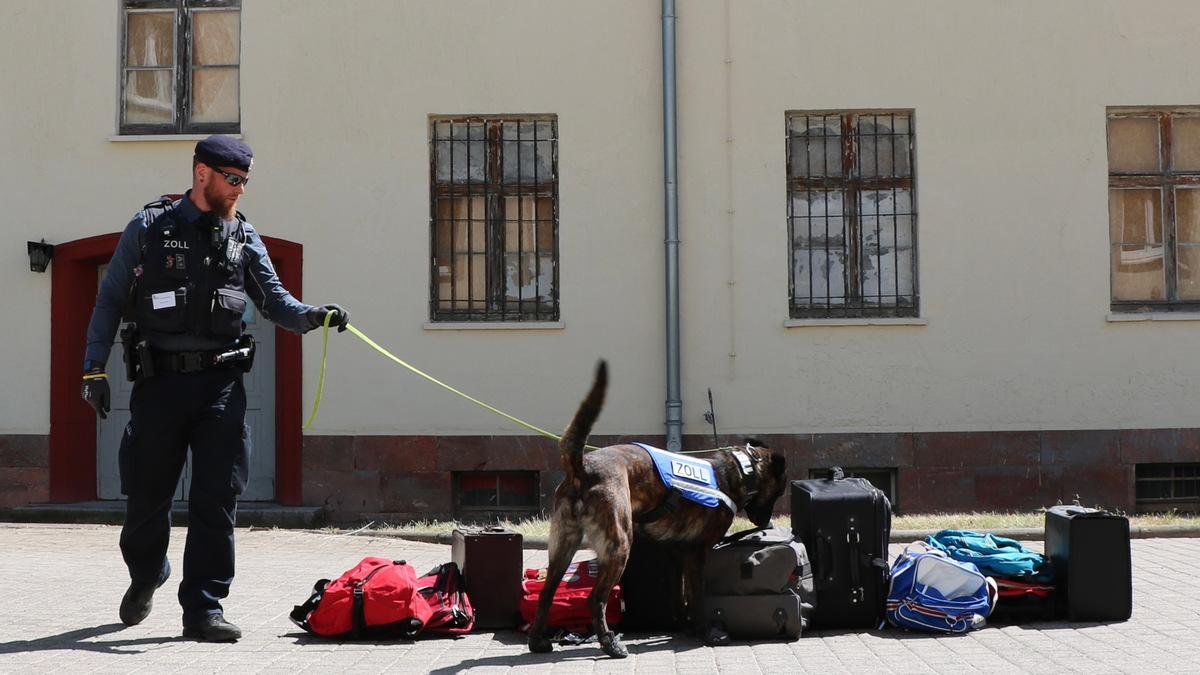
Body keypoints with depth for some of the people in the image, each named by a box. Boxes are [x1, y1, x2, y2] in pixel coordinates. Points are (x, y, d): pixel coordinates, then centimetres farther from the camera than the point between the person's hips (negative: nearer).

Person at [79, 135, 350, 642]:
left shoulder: (244, 238, 9)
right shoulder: (149, 228, 2)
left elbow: (274, 300, 5)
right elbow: (110, 300, 6)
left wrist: (313, 315, -15)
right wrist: (94, 368, 0)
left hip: (221, 383, 1)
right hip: (159, 381, -1)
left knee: (217, 497, -4)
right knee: (147, 494, 9)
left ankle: (203, 609, 3)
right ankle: (146, 576, 38)